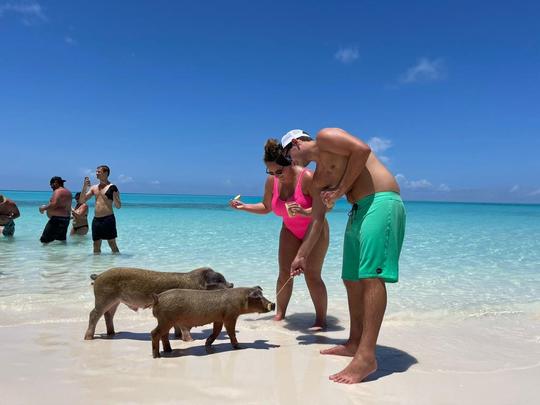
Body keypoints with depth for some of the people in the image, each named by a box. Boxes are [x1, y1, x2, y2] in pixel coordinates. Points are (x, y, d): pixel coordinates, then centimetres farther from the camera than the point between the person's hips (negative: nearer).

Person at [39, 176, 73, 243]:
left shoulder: (58, 191, -12)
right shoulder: (68, 192, 17)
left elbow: (54, 204, -25)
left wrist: (44, 208, -10)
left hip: (57, 219, -10)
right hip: (66, 219, 10)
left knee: (45, 240, -11)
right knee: (62, 240, 13)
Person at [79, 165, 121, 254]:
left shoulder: (112, 187, -3)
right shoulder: (94, 188, 15)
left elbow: (118, 206, -5)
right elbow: (81, 201, 11)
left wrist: (114, 196, -25)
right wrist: (85, 187, -1)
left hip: (108, 219, -6)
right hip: (96, 220, 6)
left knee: (112, 244, -5)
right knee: (96, 246, 10)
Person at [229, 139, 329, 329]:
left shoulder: (307, 177, -28)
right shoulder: (271, 181, -11)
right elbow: (266, 207, 4)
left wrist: (304, 212, -48)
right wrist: (244, 207, -8)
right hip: (290, 231, 5)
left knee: (312, 275, -11)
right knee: (284, 273, -3)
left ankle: (321, 319, -1)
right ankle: (280, 313, 11)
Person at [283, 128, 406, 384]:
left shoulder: (325, 137, 0)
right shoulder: (318, 178, 22)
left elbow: (362, 149, -16)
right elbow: (317, 220, 23)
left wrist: (341, 190, -11)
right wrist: (301, 255, 24)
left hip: (381, 202, -10)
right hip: (358, 210, 10)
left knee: (371, 275, -17)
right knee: (352, 280, 11)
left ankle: (367, 356, -19)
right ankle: (355, 342, 21)